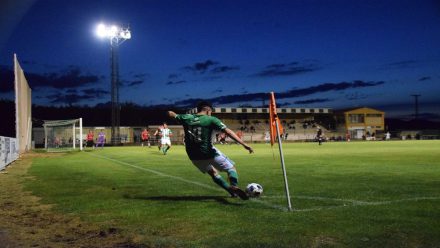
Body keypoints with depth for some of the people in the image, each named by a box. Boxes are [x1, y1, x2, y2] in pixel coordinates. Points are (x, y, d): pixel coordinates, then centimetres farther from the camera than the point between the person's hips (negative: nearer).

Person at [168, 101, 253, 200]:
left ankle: (230, 190, 25)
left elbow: (172, 114, 24)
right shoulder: (211, 119, -9)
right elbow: (228, 131, -19)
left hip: (194, 156, 5)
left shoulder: (186, 118, 3)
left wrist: (170, 113, 49)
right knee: (231, 167, 8)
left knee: (213, 172, 28)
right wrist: (243, 144, -23)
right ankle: (234, 186, -21)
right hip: (209, 153, -5)